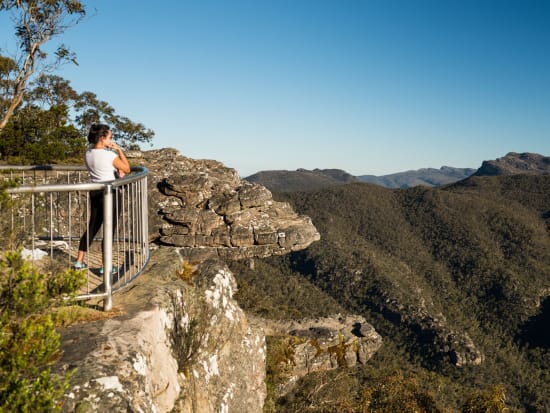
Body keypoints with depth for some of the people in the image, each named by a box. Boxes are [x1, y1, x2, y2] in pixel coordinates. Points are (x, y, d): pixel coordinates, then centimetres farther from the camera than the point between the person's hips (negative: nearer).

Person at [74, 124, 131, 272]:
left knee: (92, 227, 18)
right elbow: (127, 169, -5)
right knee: (109, 230, 4)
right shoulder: (110, 155, -17)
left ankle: (79, 262, 23)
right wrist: (119, 150, -4)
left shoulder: (88, 153, 3)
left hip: (94, 192, 7)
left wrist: (116, 170, 6)